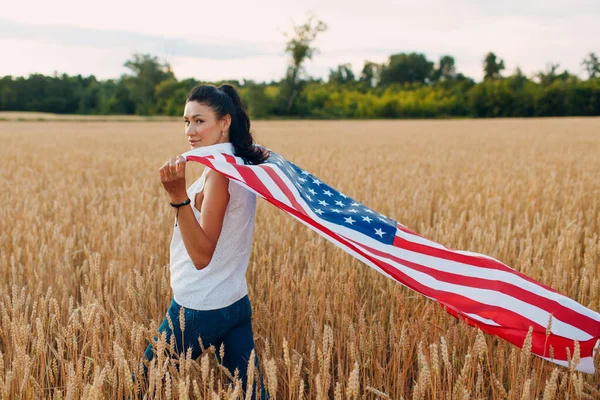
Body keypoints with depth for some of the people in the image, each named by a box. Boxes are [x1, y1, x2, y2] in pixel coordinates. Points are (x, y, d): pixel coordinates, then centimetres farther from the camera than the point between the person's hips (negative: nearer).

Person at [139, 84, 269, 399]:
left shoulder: (219, 170, -20)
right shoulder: (244, 164, 5)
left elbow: (202, 255, -26)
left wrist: (179, 195, -35)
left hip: (199, 309, -9)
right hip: (236, 304, 9)